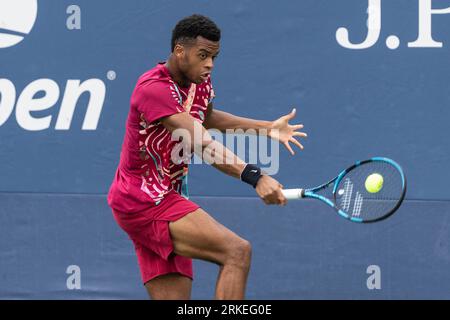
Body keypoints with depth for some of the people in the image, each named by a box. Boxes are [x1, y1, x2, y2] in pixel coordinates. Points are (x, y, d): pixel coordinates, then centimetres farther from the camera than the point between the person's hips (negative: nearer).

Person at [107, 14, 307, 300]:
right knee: (237, 251, -23)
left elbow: (206, 118, 32)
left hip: (166, 198, 10)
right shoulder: (153, 88, -20)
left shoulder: (201, 82, 8)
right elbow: (202, 144, -31)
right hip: (144, 200, -10)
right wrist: (254, 176, -40)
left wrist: (268, 127, 24)